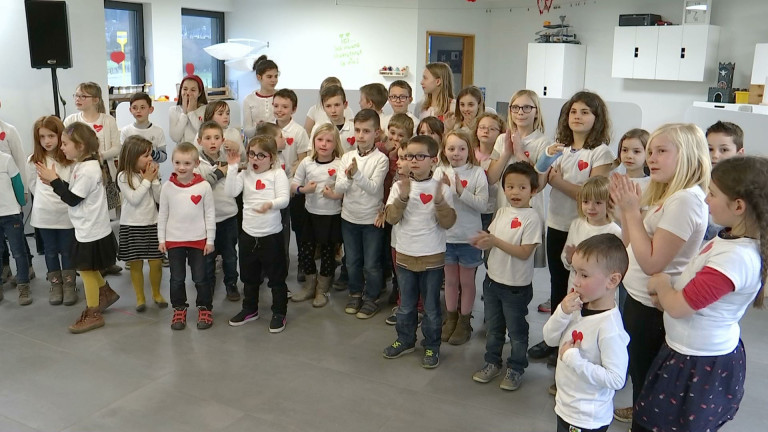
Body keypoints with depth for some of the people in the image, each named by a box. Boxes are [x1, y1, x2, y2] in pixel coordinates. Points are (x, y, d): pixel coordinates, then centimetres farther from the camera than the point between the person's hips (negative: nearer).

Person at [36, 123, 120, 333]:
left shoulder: (87, 169, -23)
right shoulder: (83, 165, 6)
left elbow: (73, 199, -20)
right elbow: (73, 192, 9)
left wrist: (54, 180, -14)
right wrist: (54, 182, -1)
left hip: (91, 230, -9)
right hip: (89, 228, 9)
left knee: (86, 269, 3)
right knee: (89, 268, 21)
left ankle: (93, 314, 15)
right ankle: (106, 293, 39)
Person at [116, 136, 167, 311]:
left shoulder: (151, 173, 2)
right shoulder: (124, 176, -8)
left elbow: (160, 199, -1)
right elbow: (134, 199, -18)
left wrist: (154, 179, -10)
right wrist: (147, 180, -13)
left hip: (152, 223, 3)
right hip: (132, 226, -3)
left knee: (156, 262, 4)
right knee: (136, 263, 6)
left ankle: (156, 293, 24)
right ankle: (140, 297, 20)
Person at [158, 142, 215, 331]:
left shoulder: (204, 186, -8)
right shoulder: (167, 187, -3)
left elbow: (210, 214, -3)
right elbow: (162, 214, 4)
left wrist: (210, 240, -3)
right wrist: (161, 239, 3)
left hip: (198, 240, -2)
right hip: (174, 240, 2)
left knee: (200, 278, 8)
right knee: (177, 278, 11)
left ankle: (205, 309, 23)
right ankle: (179, 309, 26)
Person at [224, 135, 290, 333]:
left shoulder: (278, 174, -5)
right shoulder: (245, 175, 6)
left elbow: (284, 199, -15)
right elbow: (231, 192, -9)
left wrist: (270, 204, -35)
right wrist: (232, 167, -12)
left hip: (271, 234, -4)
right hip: (248, 233, 4)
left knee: (276, 276, 6)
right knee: (249, 276, 19)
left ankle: (279, 313, 21)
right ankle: (250, 309, 37)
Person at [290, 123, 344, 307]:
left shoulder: (340, 165, -10)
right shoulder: (306, 162, -1)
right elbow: (293, 186, 5)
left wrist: (335, 195, -24)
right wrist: (303, 189, -14)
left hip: (332, 216, -3)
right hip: (311, 214, 3)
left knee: (328, 252, 8)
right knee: (305, 251, 9)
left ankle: (322, 290, 27)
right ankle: (310, 286, 31)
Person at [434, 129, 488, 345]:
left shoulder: (477, 173, -10)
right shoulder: (440, 172, -2)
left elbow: (482, 204, -18)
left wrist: (461, 191, -28)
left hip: (469, 237, -3)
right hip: (446, 235, 3)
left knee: (467, 281, 12)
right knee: (450, 280, 17)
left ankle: (464, 322, 26)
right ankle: (450, 319, 33)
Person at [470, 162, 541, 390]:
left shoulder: (531, 218, -17)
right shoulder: (502, 212, 3)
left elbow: (524, 253, -22)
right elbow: (493, 240, 7)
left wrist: (495, 241, -26)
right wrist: (483, 241, -16)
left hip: (516, 286, -6)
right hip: (493, 279, 6)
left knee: (516, 331, 11)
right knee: (493, 327, 21)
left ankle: (515, 369, 29)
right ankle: (492, 362, 37)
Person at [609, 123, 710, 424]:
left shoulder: (686, 199, -24)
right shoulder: (664, 194, 5)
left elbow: (652, 262, -27)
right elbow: (630, 246, 9)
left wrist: (632, 210, -22)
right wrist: (626, 207, -3)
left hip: (652, 306, -10)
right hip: (638, 297, 10)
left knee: (644, 372, 8)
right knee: (637, 366, 27)